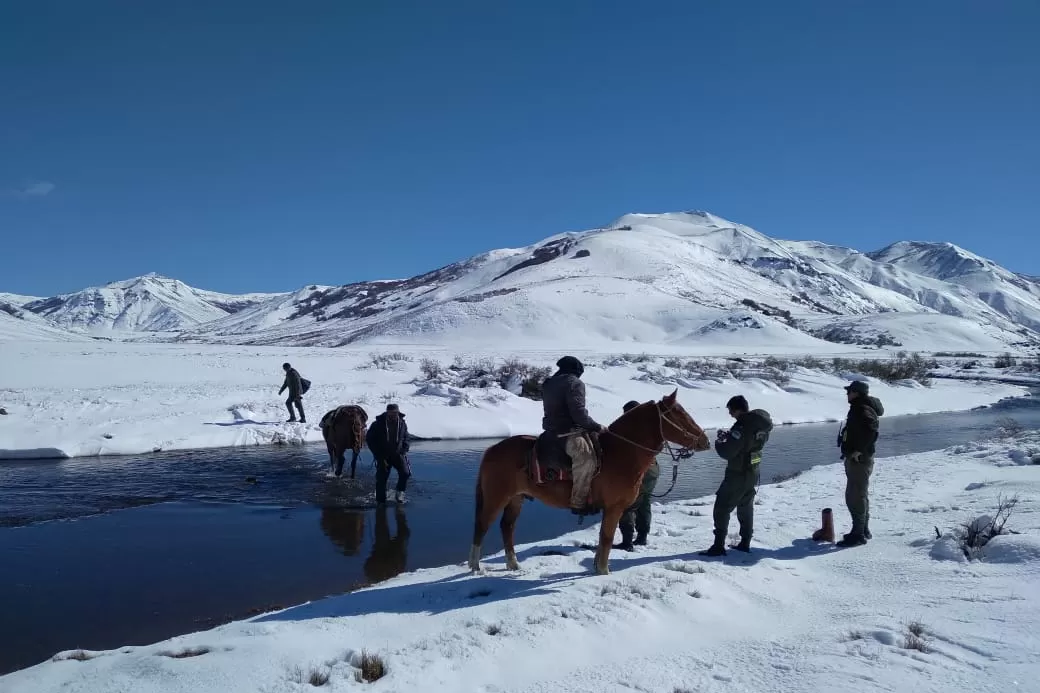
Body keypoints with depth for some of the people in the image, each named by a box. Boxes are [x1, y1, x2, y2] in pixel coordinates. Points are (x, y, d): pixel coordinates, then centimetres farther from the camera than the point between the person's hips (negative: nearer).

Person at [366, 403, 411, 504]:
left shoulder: (402, 423, -3)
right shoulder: (378, 424, -12)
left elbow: (405, 438, 13)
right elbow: (369, 439, -5)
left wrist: (404, 450, -2)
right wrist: (379, 456, -9)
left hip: (398, 454, 2)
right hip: (383, 456, -2)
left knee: (405, 472, -18)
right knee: (381, 479, -1)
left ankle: (400, 492, 5)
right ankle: (381, 502, 13)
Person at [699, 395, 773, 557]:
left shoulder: (742, 427, -25)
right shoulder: (760, 424, 2)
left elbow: (727, 453, -23)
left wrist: (718, 442, -4)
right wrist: (728, 436, 8)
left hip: (737, 475, -9)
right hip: (753, 473, 9)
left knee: (721, 509, 0)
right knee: (746, 509, 20)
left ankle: (719, 546, -1)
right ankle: (745, 544, 27)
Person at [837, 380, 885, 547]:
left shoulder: (863, 410, -19)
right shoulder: (857, 408, 15)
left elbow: (871, 432, -32)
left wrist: (859, 450, -27)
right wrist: (850, 452, 17)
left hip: (859, 460, -11)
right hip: (855, 459, 11)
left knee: (855, 497, -8)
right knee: (860, 495, 18)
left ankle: (858, 534, -4)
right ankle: (863, 530, 28)